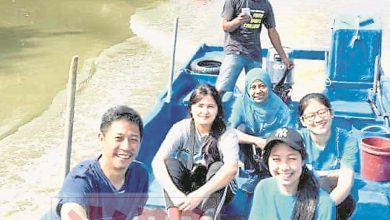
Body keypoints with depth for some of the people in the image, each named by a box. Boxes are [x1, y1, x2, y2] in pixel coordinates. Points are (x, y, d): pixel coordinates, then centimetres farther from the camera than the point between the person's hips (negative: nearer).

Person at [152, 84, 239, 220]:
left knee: (218, 167, -31)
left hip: (218, 192, -1)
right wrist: (174, 192, -42)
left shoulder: (227, 133, -17)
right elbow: (157, 161, -25)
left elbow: (232, 168, -35)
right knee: (170, 163, -25)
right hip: (185, 186, 2)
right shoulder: (181, 128, -12)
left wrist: (199, 194, -46)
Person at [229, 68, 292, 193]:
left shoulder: (279, 106, -15)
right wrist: (257, 141, -34)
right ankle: (255, 175, -14)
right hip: (250, 153, 0)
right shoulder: (242, 103, -15)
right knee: (242, 128, -27)